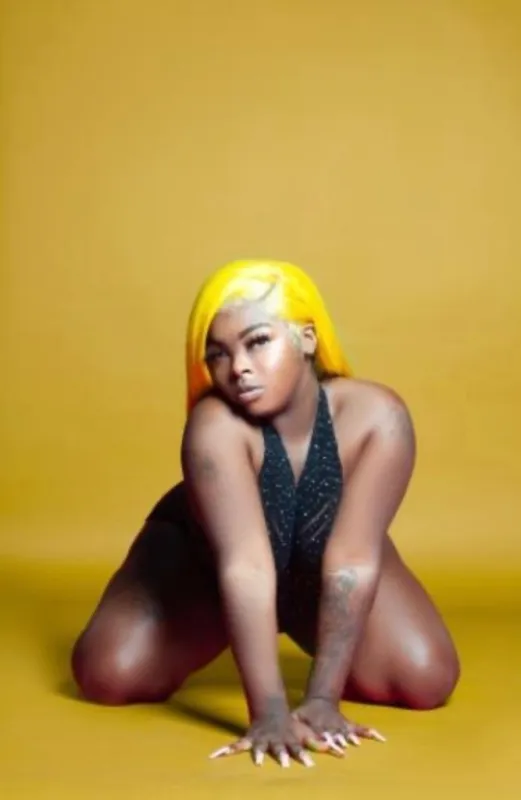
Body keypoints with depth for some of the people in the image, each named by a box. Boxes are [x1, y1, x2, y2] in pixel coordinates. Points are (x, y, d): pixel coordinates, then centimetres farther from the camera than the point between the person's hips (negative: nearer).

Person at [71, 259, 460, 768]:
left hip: (316, 572, 2)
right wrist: (269, 711, -47)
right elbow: (245, 567, -43)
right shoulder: (216, 425, -36)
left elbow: (352, 563, -35)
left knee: (428, 680, -15)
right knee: (109, 675, -19)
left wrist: (322, 698, -38)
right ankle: (213, 640, 15)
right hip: (201, 559, -1)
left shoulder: (376, 416, -32)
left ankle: (304, 637, 16)